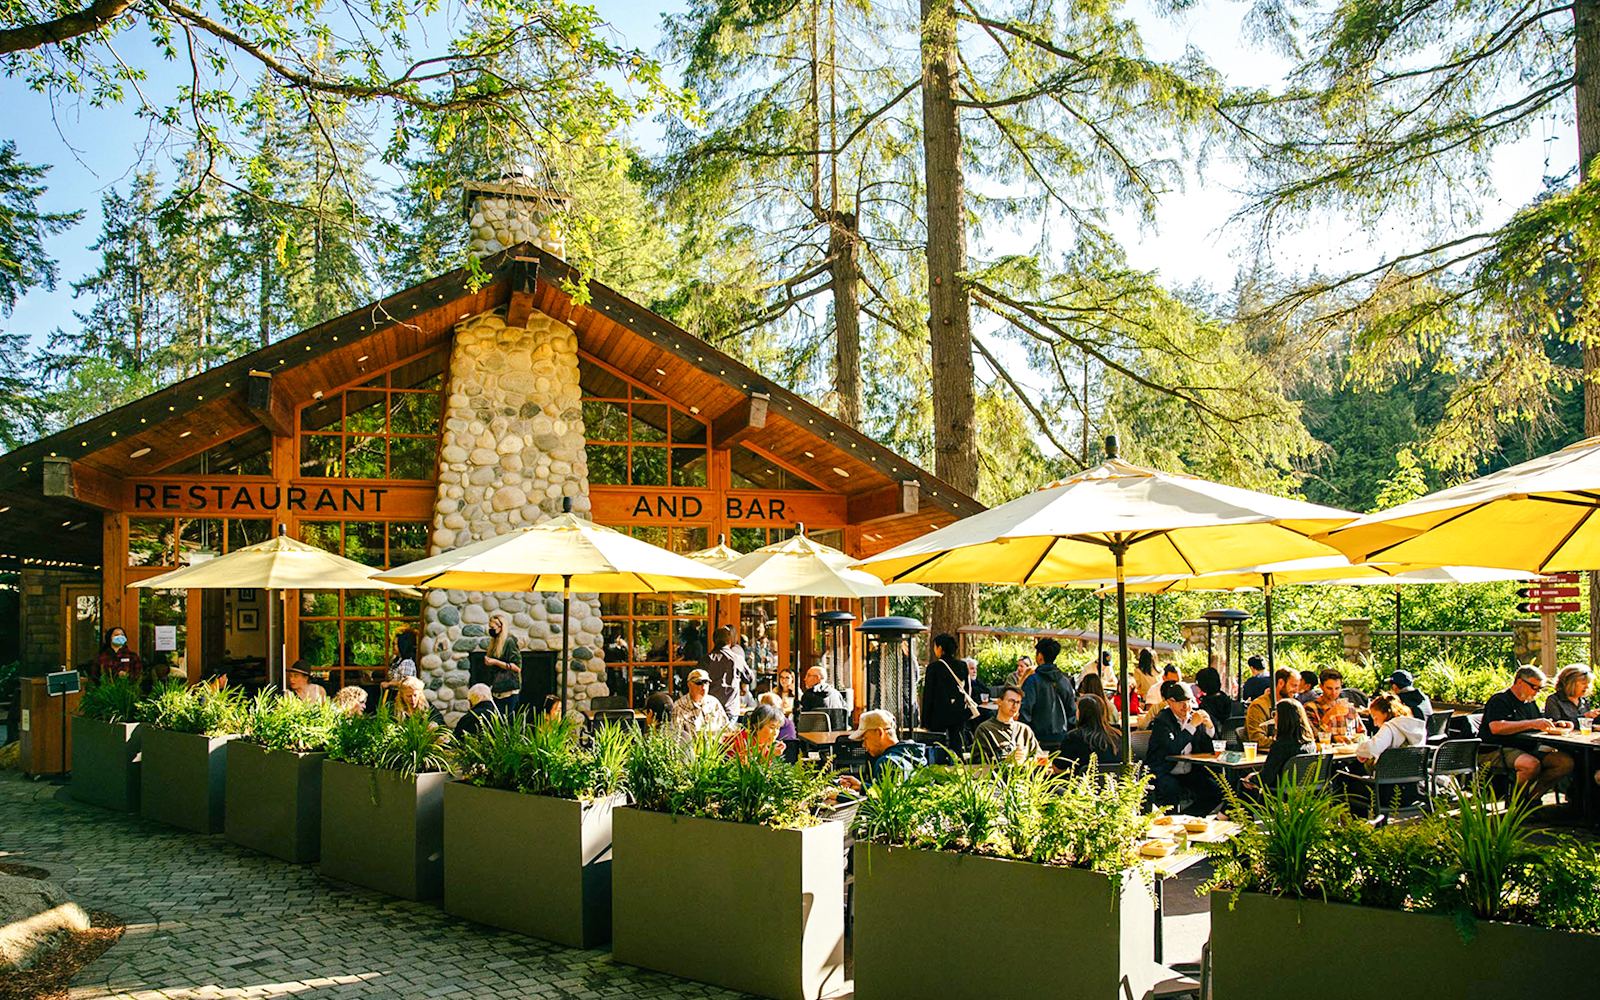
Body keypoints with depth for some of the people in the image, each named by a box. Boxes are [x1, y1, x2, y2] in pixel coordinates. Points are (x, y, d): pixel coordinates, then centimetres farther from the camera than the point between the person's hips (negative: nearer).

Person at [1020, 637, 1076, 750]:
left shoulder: (1033, 680, -10)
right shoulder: (1065, 681, 7)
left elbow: (1025, 708, -12)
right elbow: (1072, 710, 12)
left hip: (1039, 737, -5)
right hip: (1060, 737, 5)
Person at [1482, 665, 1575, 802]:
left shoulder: (1530, 703, 22)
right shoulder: (1500, 700, -7)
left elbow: (1540, 727, 33)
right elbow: (1495, 727, -24)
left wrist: (1556, 725, 10)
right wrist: (1531, 724, -26)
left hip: (1528, 751, 9)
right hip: (1501, 749, -9)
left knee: (1566, 762, -12)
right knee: (1532, 765, -37)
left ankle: (1532, 796, -8)